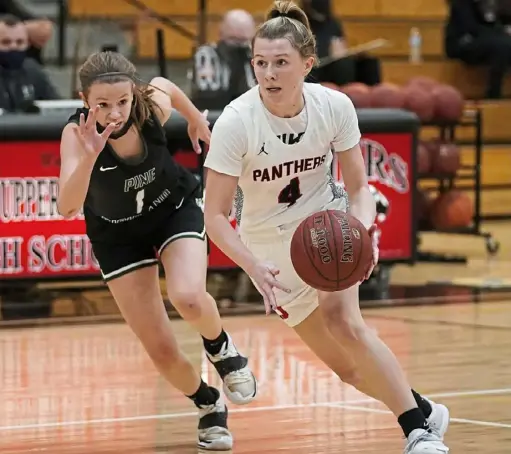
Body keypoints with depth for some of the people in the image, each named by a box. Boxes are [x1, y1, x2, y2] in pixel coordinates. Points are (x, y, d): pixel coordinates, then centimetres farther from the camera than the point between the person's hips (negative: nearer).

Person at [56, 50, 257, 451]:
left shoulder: (154, 106, -27)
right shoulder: (77, 134, -32)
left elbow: (163, 84, 0)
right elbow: (67, 208, -45)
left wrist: (196, 118, 16)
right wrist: (88, 156, -60)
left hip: (175, 208, 0)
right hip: (117, 233, 0)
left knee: (188, 299, -30)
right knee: (162, 353, -3)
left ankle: (221, 348, 5)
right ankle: (209, 407, 29)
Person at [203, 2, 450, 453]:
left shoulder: (335, 107, -19)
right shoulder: (236, 122, -25)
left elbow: (358, 187, -7)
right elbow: (215, 215, -20)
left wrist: (362, 227, -28)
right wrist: (254, 267, -35)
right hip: (270, 243, 0)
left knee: (343, 321, -27)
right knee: (345, 364, 0)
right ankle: (424, 411, 23)